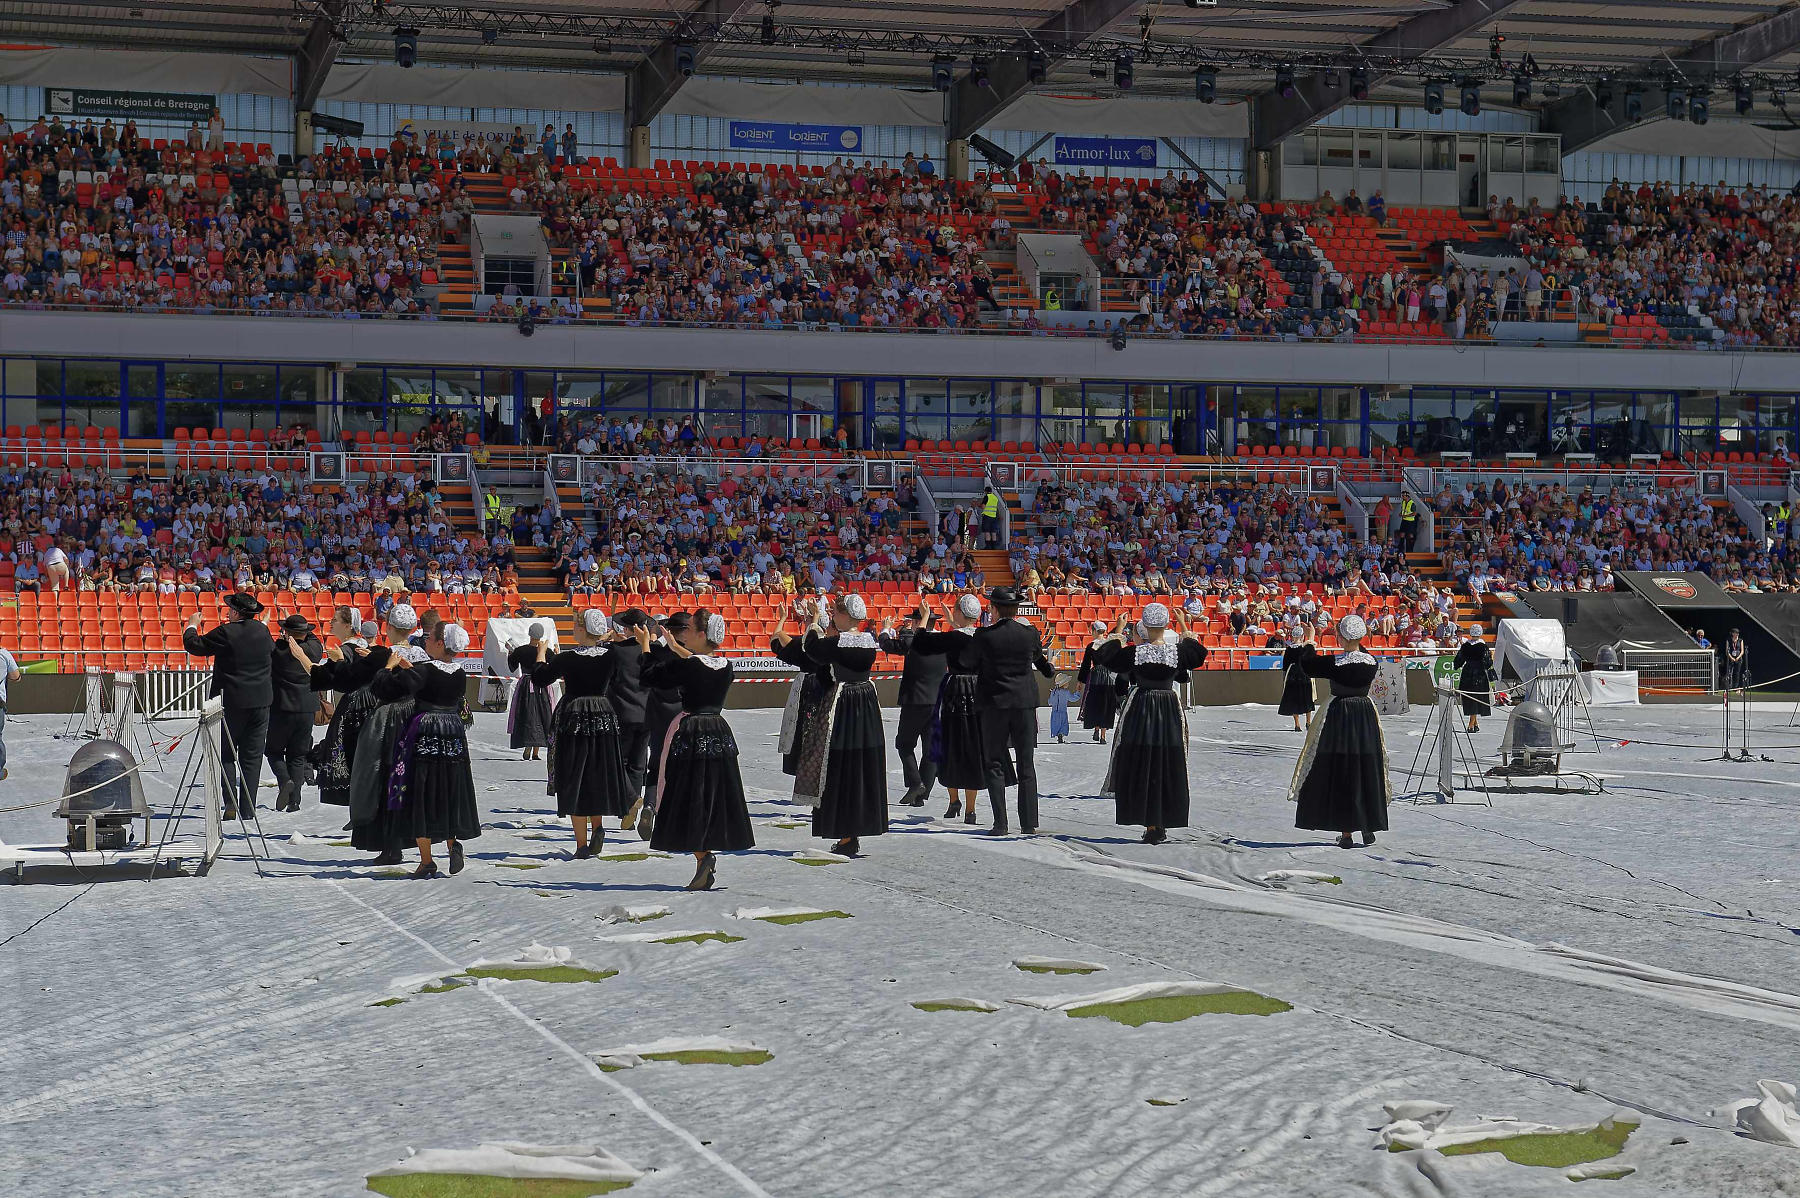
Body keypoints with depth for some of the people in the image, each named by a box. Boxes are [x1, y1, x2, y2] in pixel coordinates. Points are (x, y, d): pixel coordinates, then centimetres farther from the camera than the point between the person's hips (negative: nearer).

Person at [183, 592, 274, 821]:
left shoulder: (226, 632, -13)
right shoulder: (263, 631, 3)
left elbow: (194, 646, -4)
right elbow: (272, 650, 24)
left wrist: (192, 626, 16)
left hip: (233, 701, -4)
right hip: (261, 701, 4)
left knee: (226, 754, 5)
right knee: (252, 757, 7)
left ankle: (231, 802, -9)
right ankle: (248, 808, 7)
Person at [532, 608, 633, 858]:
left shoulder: (567, 658, -13)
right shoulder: (610, 655, -4)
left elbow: (539, 678, -5)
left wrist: (541, 652, 11)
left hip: (573, 717, -3)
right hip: (605, 717, 3)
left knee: (574, 780, 3)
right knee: (598, 774, 19)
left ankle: (582, 844, 2)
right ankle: (597, 826, 0)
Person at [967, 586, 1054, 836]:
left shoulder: (984, 636, -11)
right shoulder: (1030, 634, -3)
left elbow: (971, 663, 2)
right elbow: (1039, 660, 17)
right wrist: (1050, 672, 39)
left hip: (994, 703, -2)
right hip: (1024, 703, 2)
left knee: (995, 766, 4)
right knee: (1026, 766, 8)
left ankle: (1000, 823, -2)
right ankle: (1029, 823, 6)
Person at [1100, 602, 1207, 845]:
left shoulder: (1135, 652, -11)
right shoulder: (1177, 652, -7)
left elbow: (1107, 655, 4)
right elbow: (1198, 652, 16)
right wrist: (1184, 627, 24)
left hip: (1140, 712, -2)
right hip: (1170, 714, 2)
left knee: (1141, 769, 4)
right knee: (1168, 769, 10)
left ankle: (1151, 826, 0)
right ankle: (1162, 826, 14)